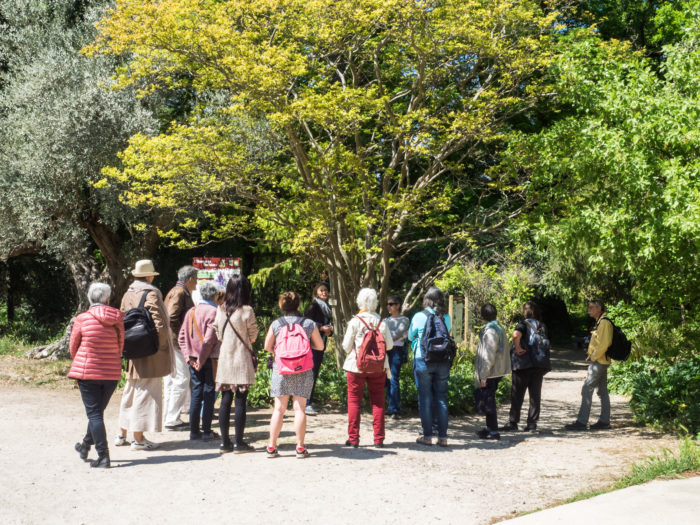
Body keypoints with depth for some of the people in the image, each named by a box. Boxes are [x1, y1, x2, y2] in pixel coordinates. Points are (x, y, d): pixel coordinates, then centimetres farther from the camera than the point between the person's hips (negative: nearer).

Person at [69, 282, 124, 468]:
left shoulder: (82, 319, -8)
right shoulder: (118, 319, -3)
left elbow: (73, 347, 4)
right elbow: (121, 346, 6)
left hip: (88, 372, -3)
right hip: (112, 373, 3)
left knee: (94, 414, 0)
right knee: (98, 411, 20)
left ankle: (103, 456, -5)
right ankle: (86, 445, 39)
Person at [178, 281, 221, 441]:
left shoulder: (191, 312, 7)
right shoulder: (214, 312, -12)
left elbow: (181, 338, 6)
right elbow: (209, 339, -19)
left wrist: (189, 358, 3)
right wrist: (201, 360, -12)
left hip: (194, 361, 6)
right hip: (209, 360, -6)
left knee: (196, 392, 12)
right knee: (209, 393, 2)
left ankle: (194, 430, 15)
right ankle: (207, 431, 6)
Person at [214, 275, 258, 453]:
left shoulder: (221, 310, 4)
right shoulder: (246, 311, -10)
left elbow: (218, 335, 10)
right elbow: (253, 336, -1)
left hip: (224, 357, 5)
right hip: (242, 359, -5)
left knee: (225, 400, 8)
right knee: (240, 401, 0)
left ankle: (225, 442, 12)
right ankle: (239, 443, 4)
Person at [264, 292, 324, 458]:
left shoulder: (276, 324, -1)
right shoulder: (309, 324, -1)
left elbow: (267, 346, 5)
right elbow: (320, 346, 7)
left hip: (281, 369, 1)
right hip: (303, 370, 0)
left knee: (279, 408, 6)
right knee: (299, 408, 3)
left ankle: (271, 447, 10)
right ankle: (300, 447, 5)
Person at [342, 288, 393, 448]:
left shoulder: (354, 322, -9)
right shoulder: (381, 322, -2)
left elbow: (346, 346, -6)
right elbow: (389, 345, 2)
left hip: (356, 366, -2)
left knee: (354, 401, 6)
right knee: (377, 402, 9)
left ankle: (353, 438, 6)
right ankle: (379, 438, 9)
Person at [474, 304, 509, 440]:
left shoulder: (489, 331, -19)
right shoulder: (500, 329, 10)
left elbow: (489, 355, -22)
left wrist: (484, 375, -19)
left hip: (490, 373, -9)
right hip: (497, 372, 9)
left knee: (488, 400, -3)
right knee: (489, 400, 18)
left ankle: (493, 431, 1)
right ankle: (490, 427, 28)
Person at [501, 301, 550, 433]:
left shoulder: (523, 324, -9)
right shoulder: (541, 326, 9)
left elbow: (516, 335, -31)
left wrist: (517, 348, -18)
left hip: (523, 365, -5)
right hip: (539, 365, 5)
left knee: (517, 395, 4)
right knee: (535, 395, 9)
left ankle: (513, 423, 7)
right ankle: (532, 423, 10)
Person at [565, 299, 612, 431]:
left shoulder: (604, 323, -16)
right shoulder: (600, 322, 16)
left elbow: (604, 344, -23)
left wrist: (594, 357, -16)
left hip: (598, 361, -10)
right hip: (601, 362, 10)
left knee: (587, 390, -10)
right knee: (602, 391, 12)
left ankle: (581, 422, -10)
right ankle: (604, 421, 16)